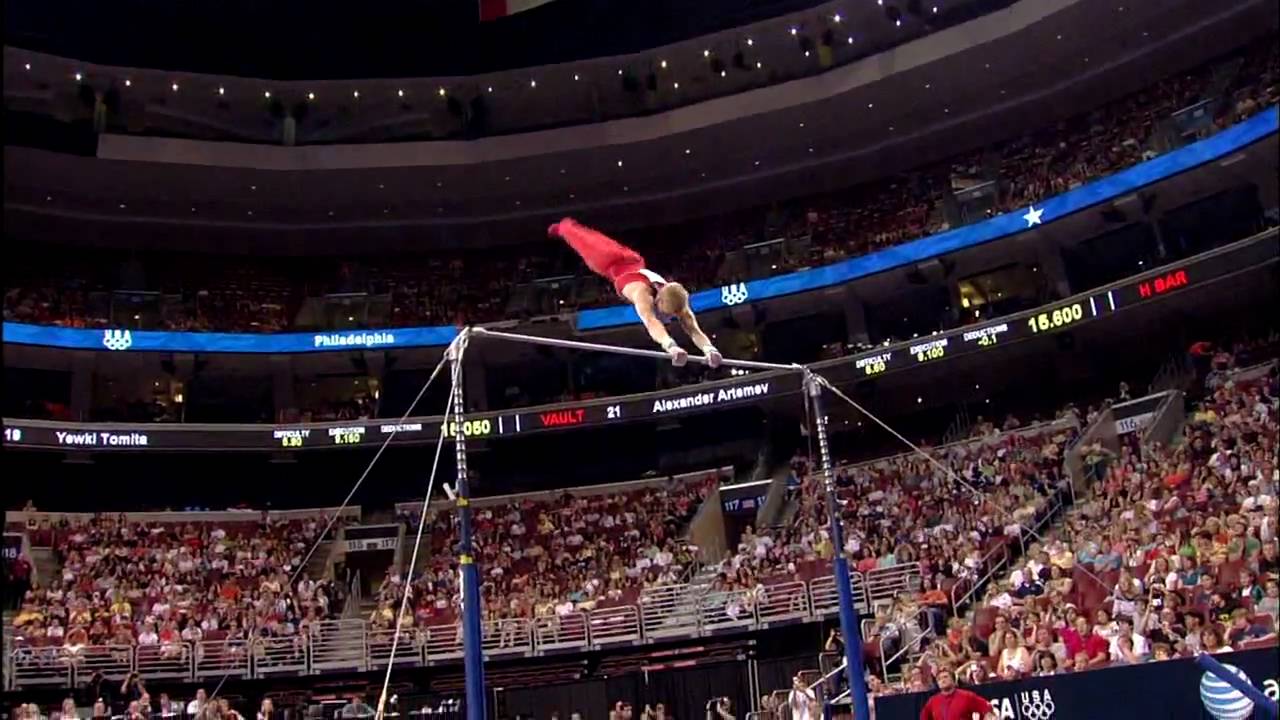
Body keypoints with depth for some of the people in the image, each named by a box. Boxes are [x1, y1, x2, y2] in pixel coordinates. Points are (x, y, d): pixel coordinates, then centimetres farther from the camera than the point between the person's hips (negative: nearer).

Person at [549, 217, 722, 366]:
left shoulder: (677, 302, -36)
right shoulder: (644, 294, -49)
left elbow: (694, 330, -45)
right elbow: (651, 322, -68)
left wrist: (709, 349, -66)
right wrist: (670, 345, -86)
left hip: (636, 265, 4)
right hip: (613, 265, -4)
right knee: (590, 246, 25)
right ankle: (565, 227, 55)